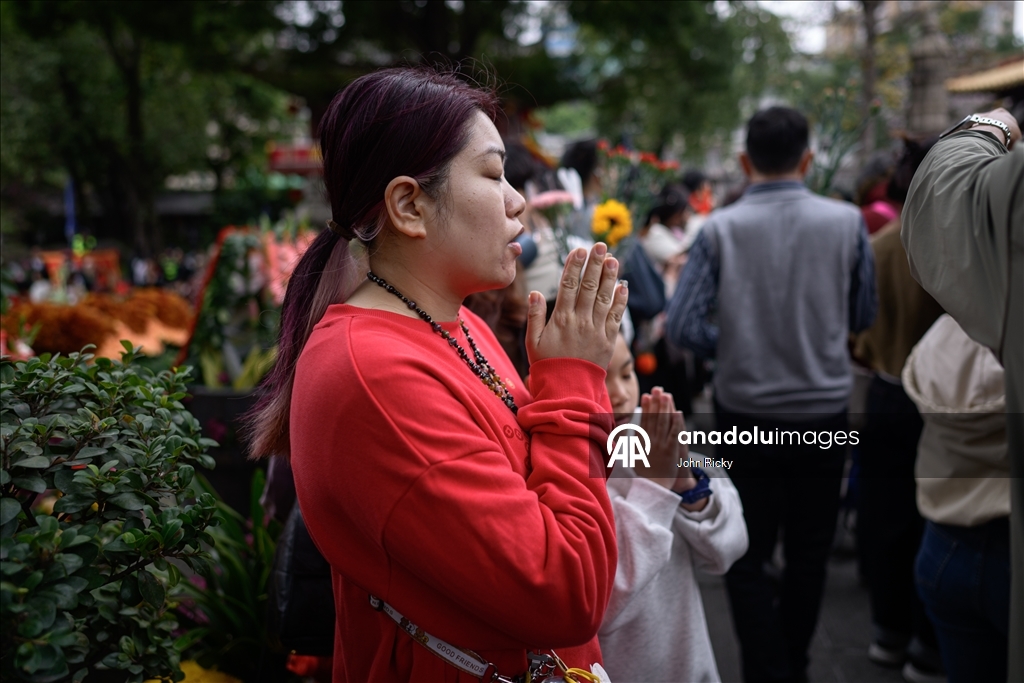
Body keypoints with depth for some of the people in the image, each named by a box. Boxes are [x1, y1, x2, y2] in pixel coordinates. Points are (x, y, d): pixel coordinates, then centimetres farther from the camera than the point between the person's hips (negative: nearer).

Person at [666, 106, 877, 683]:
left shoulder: (721, 229, -11)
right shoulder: (846, 222, -8)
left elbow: (684, 325, -14)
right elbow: (863, 317, 2)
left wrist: (733, 346, 4)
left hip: (746, 413, -1)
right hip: (824, 411, 1)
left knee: (748, 557, 11)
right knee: (809, 556, 17)